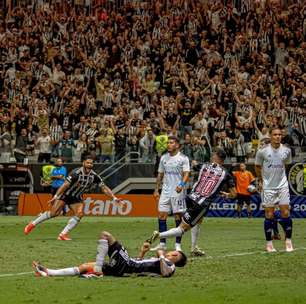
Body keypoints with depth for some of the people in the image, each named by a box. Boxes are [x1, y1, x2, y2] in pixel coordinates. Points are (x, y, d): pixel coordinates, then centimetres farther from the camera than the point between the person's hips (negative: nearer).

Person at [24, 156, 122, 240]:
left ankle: (63, 234, -12)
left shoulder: (94, 176, -9)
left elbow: (104, 188, -1)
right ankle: (32, 224, 1)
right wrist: (55, 197, -32)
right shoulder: (77, 173, -25)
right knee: (54, 213, -16)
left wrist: (114, 198, -8)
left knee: (79, 214, -18)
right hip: (66, 194, -5)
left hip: (77, 198, 5)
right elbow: (66, 184, -28)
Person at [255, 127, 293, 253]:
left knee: (285, 213, -4)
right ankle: (269, 243, 7)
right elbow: (257, 166, 7)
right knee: (269, 215, 0)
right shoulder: (263, 151, -8)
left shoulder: (286, 150, 0)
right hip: (268, 186, -2)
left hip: (282, 185, 2)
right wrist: (260, 180, 11)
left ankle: (288, 241, 6)